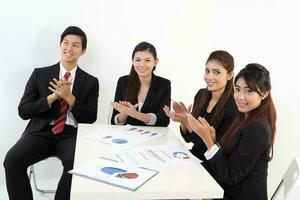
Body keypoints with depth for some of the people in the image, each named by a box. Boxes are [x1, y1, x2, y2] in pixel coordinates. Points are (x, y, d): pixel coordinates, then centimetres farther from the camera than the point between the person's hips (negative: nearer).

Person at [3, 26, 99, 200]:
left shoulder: (90, 81, 8)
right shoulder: (39, 74, 9)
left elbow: (90, 118, 2)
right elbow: (23, 111, 3)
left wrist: (69, 97, -12)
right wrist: (52, 97, -12)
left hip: (72, 134, -1)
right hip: (41, 131, 1)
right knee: (12, 159, -26)